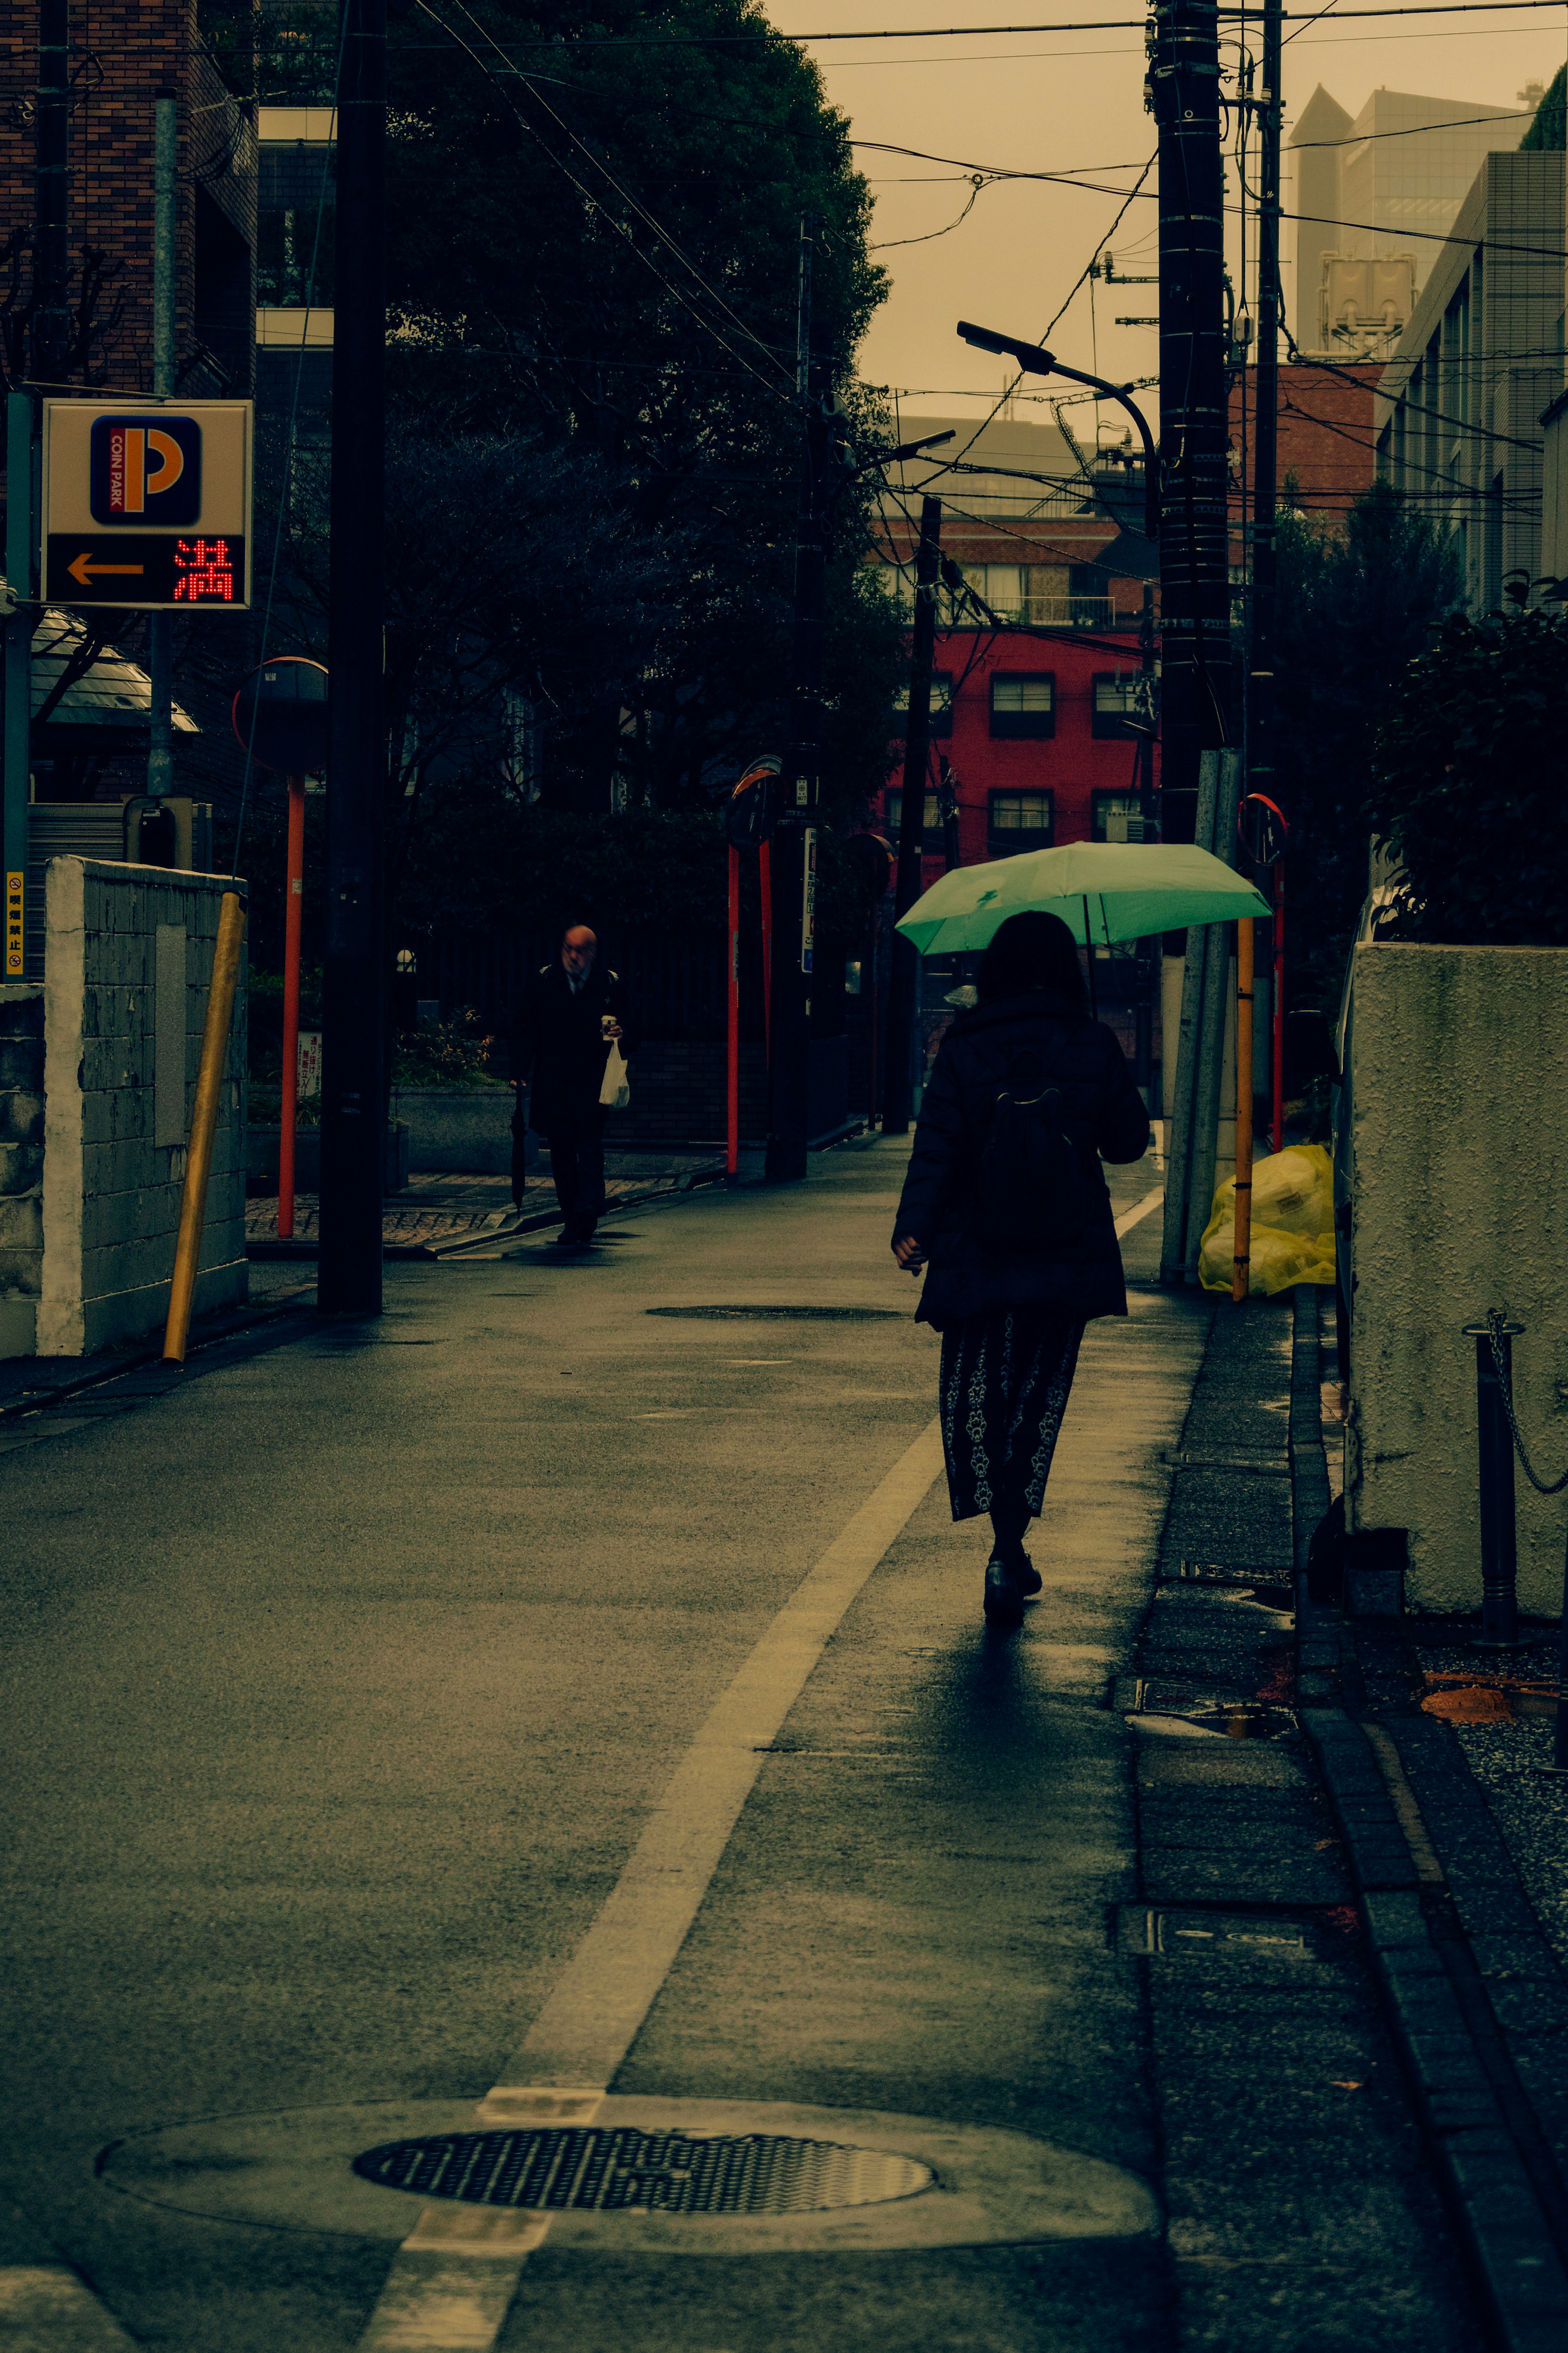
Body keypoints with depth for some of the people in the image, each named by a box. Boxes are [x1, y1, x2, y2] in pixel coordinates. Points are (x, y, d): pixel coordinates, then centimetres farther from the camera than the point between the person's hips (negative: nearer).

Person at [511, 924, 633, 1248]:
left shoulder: (611, 985, 3)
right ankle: (572, 1219, 14)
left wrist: (620, 1037, -15)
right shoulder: (545, 981, 6)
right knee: (561, 1150, 6)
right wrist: (519, 1072, 1)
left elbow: (630, 1032, 10)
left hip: (592, 1080, -2)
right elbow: (524, 1029, 9)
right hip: (552, 1081, 2)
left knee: (590, 1146, -14)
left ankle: (586, 1218, -19)